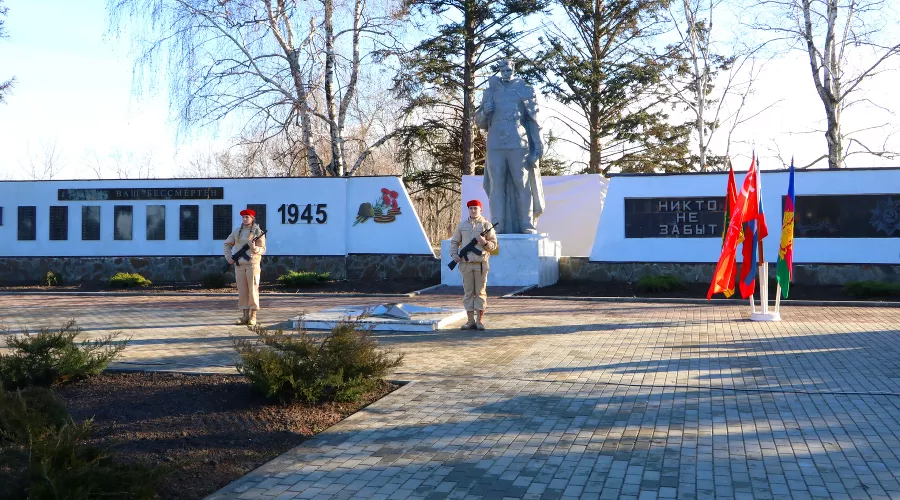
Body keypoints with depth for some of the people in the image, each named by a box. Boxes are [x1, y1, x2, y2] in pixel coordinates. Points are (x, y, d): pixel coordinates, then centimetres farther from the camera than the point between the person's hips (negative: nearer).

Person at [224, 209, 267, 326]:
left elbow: (263, 249, -4)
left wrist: (254, 248, -24)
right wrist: (228, 257, 6)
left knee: (253, 290, -3)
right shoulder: (237, 231, 11)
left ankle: (253, 316, 2)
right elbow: (227, 244, 19)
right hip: (239, 265, 4)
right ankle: (244, 315, 10)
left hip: (253, 264, -4)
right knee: (242, 290, 5)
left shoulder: (258, 232, -1)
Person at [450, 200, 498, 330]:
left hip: (481, 264, -2)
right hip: (466, 264, 2)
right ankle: (471, 321, 8)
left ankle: (480, 321, 6)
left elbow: (494, 244, 4)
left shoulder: (486, 224, 4)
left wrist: (484, 243, -16)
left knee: (480, 292, 0)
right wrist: (454, 254, 1)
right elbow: (454, 241, 18)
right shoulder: (462, 225, 11)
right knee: (468, 292, 3)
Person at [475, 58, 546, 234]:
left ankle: (527, 226, -2)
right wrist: (485, 112, -5)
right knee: (497, 186, -1)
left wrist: (538, 146, -2)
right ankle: (497, 226, -2)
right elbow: (479, 121, 18)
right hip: (495, 147, 2)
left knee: (522, 185, -3)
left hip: (518, 146, -2)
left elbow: (533, 120, 6)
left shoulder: (525, 90, 10)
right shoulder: (491, 91, 16)